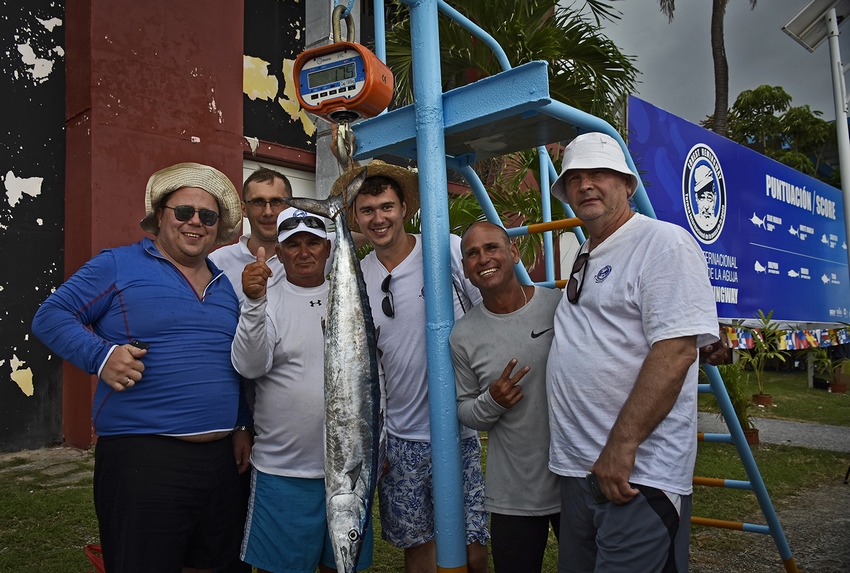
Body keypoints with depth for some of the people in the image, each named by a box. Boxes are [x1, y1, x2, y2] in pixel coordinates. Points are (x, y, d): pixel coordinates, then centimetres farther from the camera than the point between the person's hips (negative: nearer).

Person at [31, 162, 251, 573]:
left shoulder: (225, 286, 15)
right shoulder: (119, 266, -2)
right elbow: (51, 315, -2)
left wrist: (242, 429, 15)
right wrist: (100, 356, -19)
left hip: (220, 458, 6)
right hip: (141, 457, -6)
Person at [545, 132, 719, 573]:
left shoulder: (664, 243, -9)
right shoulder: (583, 259, 18)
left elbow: (675, 351, -19)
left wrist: (621, 446, -21)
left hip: (639, 473, -8)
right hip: (577, 469, 9)